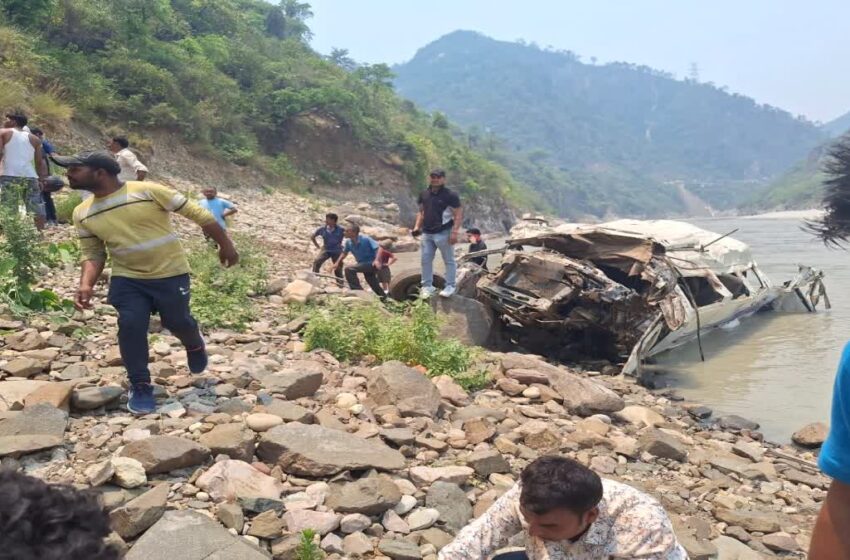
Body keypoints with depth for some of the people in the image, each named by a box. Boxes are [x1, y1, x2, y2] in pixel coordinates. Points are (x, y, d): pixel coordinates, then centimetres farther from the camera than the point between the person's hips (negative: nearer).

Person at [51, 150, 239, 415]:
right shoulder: (83, 214, 1)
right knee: (130, 326, -8)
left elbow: (198, 214, -13)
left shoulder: (149, 192, -18)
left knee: (178, 322, 5)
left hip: (170, 273, -3)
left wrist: (225, 245, -9)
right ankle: (140, 386, 10)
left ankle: (194, 345, 43)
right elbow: (92, 252, 7)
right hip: (127, 278, 4)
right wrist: (86, 284, -12)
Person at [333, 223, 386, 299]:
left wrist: (376, 260, -35)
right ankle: (385, 298, 38)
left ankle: (358, 290, -21)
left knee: (349, 269, -24)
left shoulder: (365, 239, -19)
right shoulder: (348, 242, -1)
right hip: (363, 264, 7)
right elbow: (345, 252, 17)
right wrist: (337, 262, 6)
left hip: (371, 263, -7)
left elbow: (378, 248, -21)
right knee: (374, 285, 18)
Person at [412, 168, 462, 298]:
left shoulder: (450, 195, -8)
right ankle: (427, 286, 16)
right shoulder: (424, 194, 10)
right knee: (426, 260, 6)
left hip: (443, 233, -5)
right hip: (427, 233, 6)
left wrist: (454, 232, -18)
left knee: (449, 261, 3)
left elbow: (459, 215, -10)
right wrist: (417, 226, 8)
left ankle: (450, 286, 11)